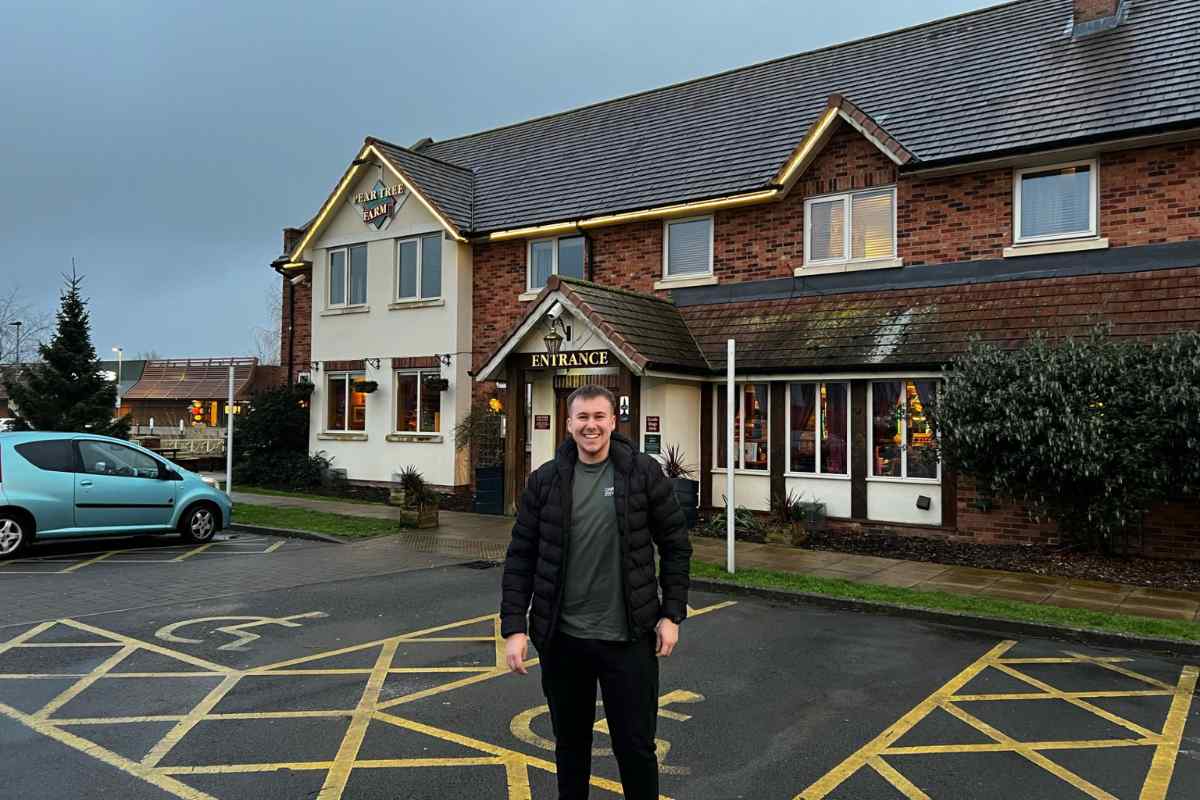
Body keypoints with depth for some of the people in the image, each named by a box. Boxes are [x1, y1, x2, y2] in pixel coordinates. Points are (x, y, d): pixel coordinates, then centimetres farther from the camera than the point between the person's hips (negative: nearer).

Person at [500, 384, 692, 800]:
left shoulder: (644, 472, -5)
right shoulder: (545, 480, -2)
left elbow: (675, 545, 1)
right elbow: (521, 557, 0)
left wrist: (672, 613, -2)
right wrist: (514, 626, -6)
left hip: (629, 637, -1)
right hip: (562, 638, 2)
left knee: (636, 746, 8)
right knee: (570, 743, 18)